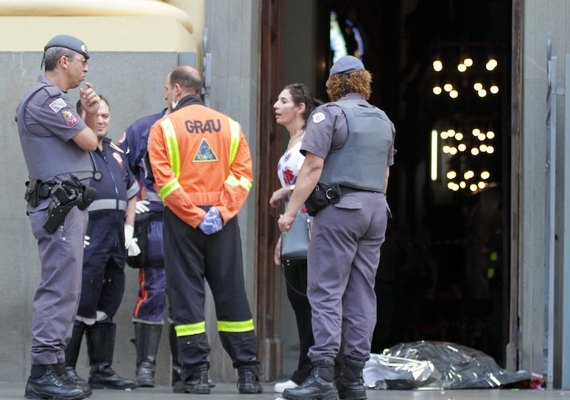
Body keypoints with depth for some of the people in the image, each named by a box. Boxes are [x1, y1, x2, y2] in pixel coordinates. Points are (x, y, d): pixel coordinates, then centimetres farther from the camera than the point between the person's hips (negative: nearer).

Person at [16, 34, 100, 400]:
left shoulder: (55, 98, 22)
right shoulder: (47, 98, -12)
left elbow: (88, 139, 22)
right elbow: (89, 143, -11)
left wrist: (90, 114, 5)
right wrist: (85, 123, 10)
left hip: (69, 205, 11)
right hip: (60, 204, -11)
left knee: (64, 289, 11)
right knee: (60, 289, -13)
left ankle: (54, 368, 13)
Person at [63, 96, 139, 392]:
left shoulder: (116, 154, 20)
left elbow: (132, 193, 31)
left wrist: (128, 228, 19)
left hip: (115, 245, 8)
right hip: (87, 242, -8)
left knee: (107, 307, 11)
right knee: (81, 304, -10)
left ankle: (102, 370, 17)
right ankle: (66, 368, -6)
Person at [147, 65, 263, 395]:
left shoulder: (164, 128, -1)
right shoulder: (230, 126, 9)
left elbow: (164, 180, -11)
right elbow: (243, 172, -1)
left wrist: (194, 215, -12)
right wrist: (222, 211, -7)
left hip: (181, 219, -3)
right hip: (223, 221, 3)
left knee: (187, 295, 2)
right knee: (231, 294, 8)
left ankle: (197, 374, -2)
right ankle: (248, 373, 7)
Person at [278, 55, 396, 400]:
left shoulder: (329, 114, -5)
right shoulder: (384, 120, 17)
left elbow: (313, 167, -12)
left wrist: (291, 211, -10)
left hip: (339, 207, -7)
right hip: (376, 210, 7)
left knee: (326, 291, -8)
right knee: (362, 294, 6)